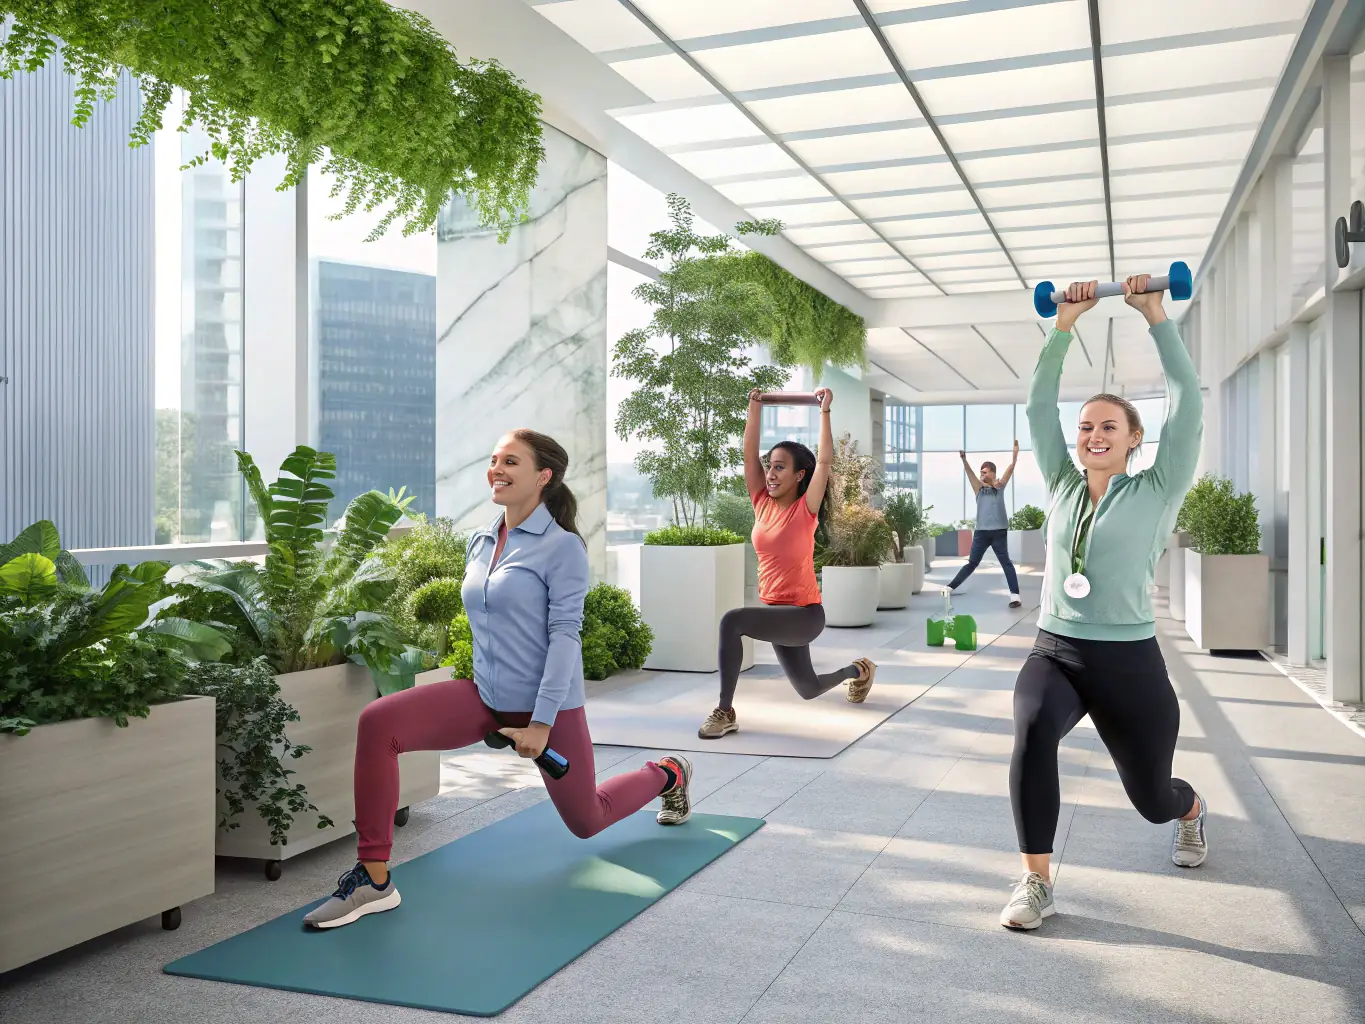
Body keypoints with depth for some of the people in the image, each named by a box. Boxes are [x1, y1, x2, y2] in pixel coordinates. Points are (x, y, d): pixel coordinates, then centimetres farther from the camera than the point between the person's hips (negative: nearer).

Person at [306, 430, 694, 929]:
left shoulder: (562, 547, -13)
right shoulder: (479, 543, 6)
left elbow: (564, 634, -18)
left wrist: (541, 722, -21)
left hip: (548, 705, -5)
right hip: (485, 697, 5)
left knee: (586, 821, 14)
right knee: (377, 723, -20)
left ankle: (669, 774, 45)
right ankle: (373, 879, -15)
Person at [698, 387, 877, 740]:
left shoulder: (805, 510, -12)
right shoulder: (762, 504, 2)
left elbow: (824, 460, -21)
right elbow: (749, 453, 0)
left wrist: (824, 410, -17)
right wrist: (755, 407, 0)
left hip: (804, 614, -7)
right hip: (776, 611, 7)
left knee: (733, 620, -31)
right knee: (809, 690, 22)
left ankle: (725, 711, -22)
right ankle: (858, 670, 51)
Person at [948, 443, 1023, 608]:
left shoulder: (1000, 486, 9)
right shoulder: (979, 488, 13)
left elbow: (1011, 467, 2)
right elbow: (969, 472, 0)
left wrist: (1015, 452, -8)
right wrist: (964, 459, -14)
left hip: (999, 531, -3)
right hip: (981, 531, 3)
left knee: (1006, 562, -3)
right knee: (972, 563, 8)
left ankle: (1015, 595, -9)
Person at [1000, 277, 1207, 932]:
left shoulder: (1158, 491, -2)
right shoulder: (1063, 486, 7)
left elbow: (1187, 403, -10)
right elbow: (1038, 405, 5)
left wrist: (1155, 315, -10)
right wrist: (1065, 323, 1)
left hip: (1128, 660, -2)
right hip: (1055, 651, 2)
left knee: (1153, 797, 14)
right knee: (1032, 731, -32)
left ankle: (1192, 811, 54)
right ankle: (1036, 881, -20)